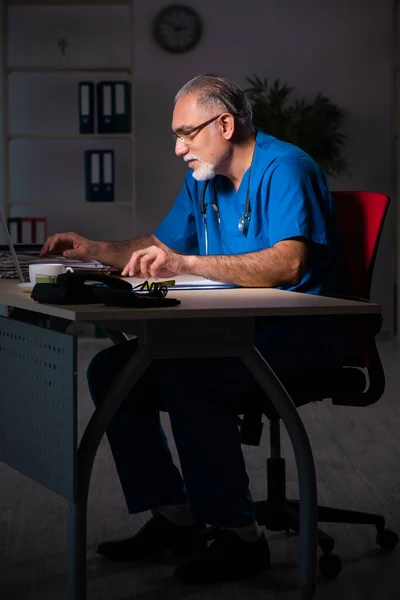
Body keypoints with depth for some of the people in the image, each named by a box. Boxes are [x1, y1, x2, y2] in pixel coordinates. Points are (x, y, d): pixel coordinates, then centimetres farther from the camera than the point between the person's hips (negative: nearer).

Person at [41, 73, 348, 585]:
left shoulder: (284, 169, -14)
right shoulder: (203, 179, 14)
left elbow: (288, 263, -30)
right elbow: (163, 247, 28)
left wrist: (187, 264, -35)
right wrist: (95, 250, 12)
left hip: (297, 334, -9)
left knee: (186, 379, -33)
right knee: (110, 370, -3)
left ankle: (239, 536, -21)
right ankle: (174, 515, 2)